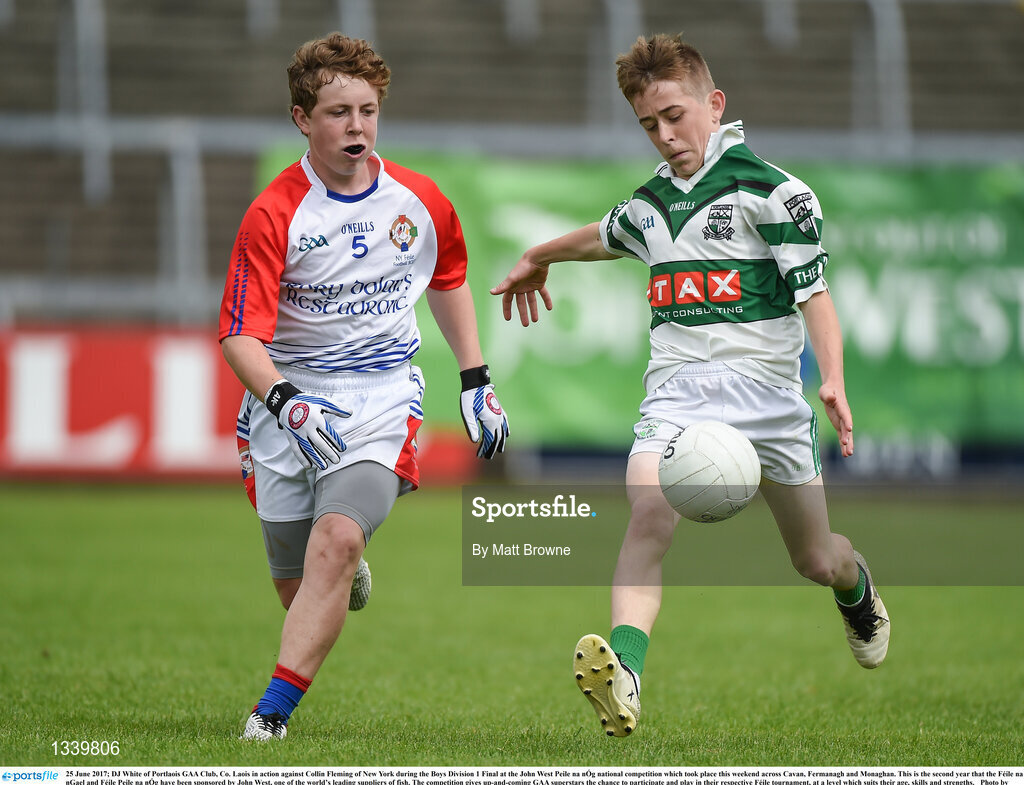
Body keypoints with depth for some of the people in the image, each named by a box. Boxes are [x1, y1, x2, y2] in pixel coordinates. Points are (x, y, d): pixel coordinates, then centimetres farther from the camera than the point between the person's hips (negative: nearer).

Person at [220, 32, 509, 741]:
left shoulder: (421, 202, 1)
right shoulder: (274, 215, -11)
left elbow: (449, 280, 22)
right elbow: (241, 335, -15)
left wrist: (476, 382, 19)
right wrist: (284, 401, -33)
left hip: (383, 396, 0)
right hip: (289, 397, 0)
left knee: (338, 538, -25)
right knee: (296, 586, 5)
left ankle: (274, 711, -24)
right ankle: (349, 577, 44)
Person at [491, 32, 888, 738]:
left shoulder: (772, 190, -4)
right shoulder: (652, 202, 14)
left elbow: (814, 293, -6)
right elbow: (604, 237, 37)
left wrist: (834, 380, -22)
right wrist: (537, 258, 54)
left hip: (762, 383, -3)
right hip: (676, 385, 3)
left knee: (815, 559, 8)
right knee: (648, 512, -27)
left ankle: (859, 589, 46)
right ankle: (623, 676, -40)